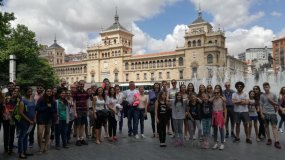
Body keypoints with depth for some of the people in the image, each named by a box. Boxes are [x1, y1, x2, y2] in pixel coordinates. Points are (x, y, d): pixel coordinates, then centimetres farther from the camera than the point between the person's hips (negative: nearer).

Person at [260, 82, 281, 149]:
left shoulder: (273, 95, 3)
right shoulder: (262, 96, 3)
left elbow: (276, 104, 6)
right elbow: (261, 105, 2)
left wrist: (271, 100, -10)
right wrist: (261, 113, -5)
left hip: (272, 113, -1)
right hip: (265, 113, 1)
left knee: (274, 126, -6)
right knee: (266, 126, 8)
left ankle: (276, 141, -8)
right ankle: (269, 139, 19)